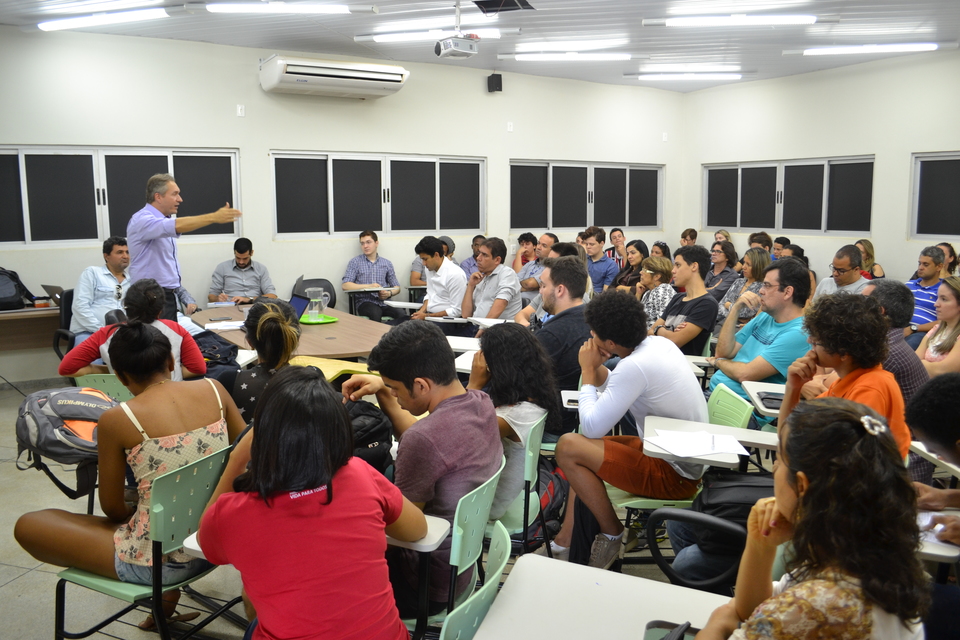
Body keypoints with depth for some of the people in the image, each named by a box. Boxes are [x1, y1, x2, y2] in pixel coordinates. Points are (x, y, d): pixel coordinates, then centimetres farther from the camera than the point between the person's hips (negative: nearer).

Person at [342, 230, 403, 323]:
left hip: (384, 302, 3)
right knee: (375, 313, -39)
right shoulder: (355, 262, 11)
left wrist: (389, 293, -4)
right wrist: (368, 286, -12)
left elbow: (397, 287, 20)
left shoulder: (387, 263, 19)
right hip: (364, 301, -2)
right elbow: (345, 285, -1)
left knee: (401, 314, -30)